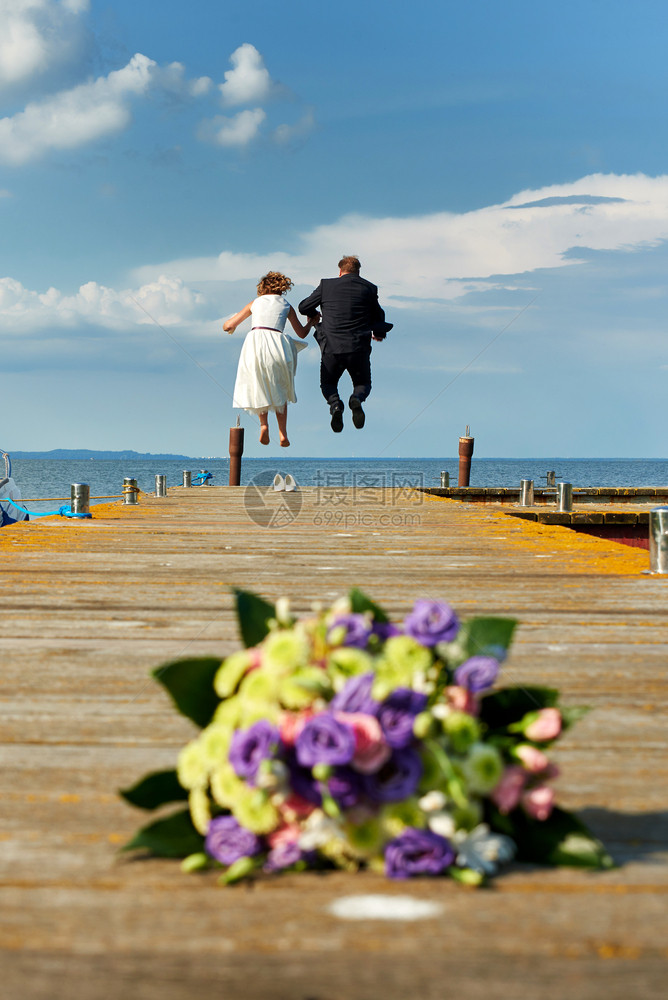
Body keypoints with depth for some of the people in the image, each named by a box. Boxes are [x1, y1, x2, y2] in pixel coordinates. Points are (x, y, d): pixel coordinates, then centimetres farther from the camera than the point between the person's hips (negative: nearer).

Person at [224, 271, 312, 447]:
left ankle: (263, 424, -5)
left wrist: (230, 327, 47)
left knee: (259, 388, 18)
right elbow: (302, 333, 26)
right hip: (276, 344, 0)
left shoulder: (255, 303, 21)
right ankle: (283, 433, 5)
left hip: (254, 343, 0)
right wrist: (311, 322, 46)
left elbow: (228, 326, 23)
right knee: (279, 391, 16)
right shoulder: (286, 306, 19)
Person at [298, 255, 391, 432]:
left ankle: (335, 405, -12)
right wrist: (378, 333, 42)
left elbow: (303, 307, 14)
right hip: (359, 349, 0)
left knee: (328, 384, 23)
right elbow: (378, 317, 19)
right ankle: (356, 399, -16)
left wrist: (313, 316, 37)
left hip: (332, 348, 0)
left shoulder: (327, 285, 5)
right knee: (363, 384, 21)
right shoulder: (369, 288, 7)